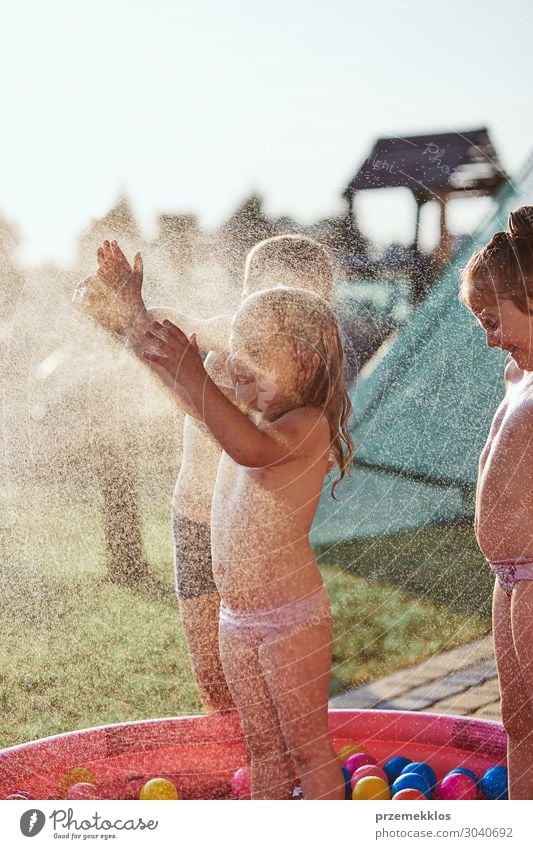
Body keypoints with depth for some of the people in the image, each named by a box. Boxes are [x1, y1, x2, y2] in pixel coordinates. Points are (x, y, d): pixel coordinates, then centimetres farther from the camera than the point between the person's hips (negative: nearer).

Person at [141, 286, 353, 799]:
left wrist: (191, 374, -44)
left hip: (293, 619, -8)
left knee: (308, 746, 6)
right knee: (263, 745, 20)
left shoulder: (310, 423, -17)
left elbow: (255, 449, -37)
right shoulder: (246, 416, 7)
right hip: (236, 622, 8)